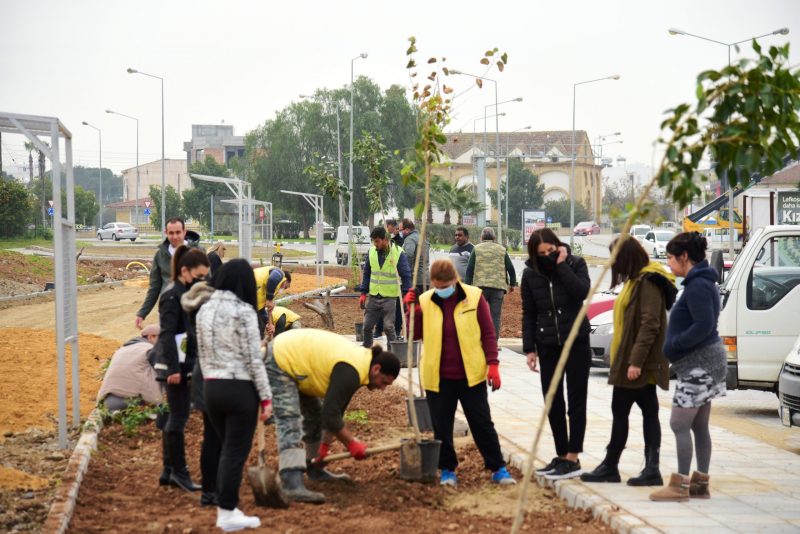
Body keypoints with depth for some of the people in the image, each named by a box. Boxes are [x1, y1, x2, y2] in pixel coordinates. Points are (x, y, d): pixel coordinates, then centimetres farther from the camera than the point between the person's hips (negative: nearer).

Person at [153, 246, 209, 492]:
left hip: (187, 364, 9)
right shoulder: (172, 296, -14)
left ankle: (169, 470, 20)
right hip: (176, 366, -9)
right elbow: (167, 334, -18)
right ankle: (178, 471, 3)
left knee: (175, 416, 13)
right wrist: (173, 368, -23)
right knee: (179, 417, -4)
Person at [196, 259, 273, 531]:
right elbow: (254, 358, -13)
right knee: (236, 452, 2)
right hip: (240, 389, -6)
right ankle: (228, 514, 6)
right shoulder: (243, 312, -13)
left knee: (227, 449, 17)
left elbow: (202, 353, 12)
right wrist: (266, 396, -7)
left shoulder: (205, 310, 7)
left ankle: (226, 507, 20)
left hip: (211, 387, 6)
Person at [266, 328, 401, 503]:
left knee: (315, 414, 18)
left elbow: (335, 410, 12)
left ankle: (315, 469, 31)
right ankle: (293, 485, -31)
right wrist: (352, 443, -16)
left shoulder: (360, 359, 5)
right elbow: (331, 414, -28)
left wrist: (325, 446, 13)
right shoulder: (350, 371, -27)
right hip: (280, 362, -11)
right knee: (290, 425, -21)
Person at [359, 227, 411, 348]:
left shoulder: (398, 253, -9)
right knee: (367, 326, 7)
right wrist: (363, 293, 7)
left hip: (390, 296, -4)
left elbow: (406, 275, -5)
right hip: (373, 296, 4)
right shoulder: (371, 251, 3)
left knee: (389, 327, -5)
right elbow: (366, 273, 11)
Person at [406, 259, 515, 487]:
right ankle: (447, 470, 20)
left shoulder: (474, 297, -4)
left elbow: (488, 332, -1)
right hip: (438, 377, 2)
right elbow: (416, 334, 4)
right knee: (442, 426, 7)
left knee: (482, 423, 4)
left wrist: (493, 364, -7)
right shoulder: (425, 301, 0)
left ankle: (498, 468, 12)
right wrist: (412, 310, -10)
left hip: (470, 375, -1)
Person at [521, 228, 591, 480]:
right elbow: (528, 314, 5)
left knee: (576, 402, 1)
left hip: (576, 343, -3)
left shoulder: (575, 264, -5)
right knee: (553, 403, 7)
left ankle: (573, 458, 3)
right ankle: (562, 455, 17)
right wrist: (529, 348, 1)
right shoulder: (530, 274, 1)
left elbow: (582, 292, -23)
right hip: (548, 346, 3)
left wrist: (562, 265, -19)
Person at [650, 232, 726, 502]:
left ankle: (680, 485, -4)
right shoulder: (703, 281, 14)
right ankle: (700, 483, 19)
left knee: (679, 423, -7)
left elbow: (704, 325, -26)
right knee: (699, 426, 13)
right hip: (704, 362, 10)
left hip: (699, 364, -10)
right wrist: (674, 347, 9)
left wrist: (674, 345, -17)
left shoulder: (698, 285, -17)